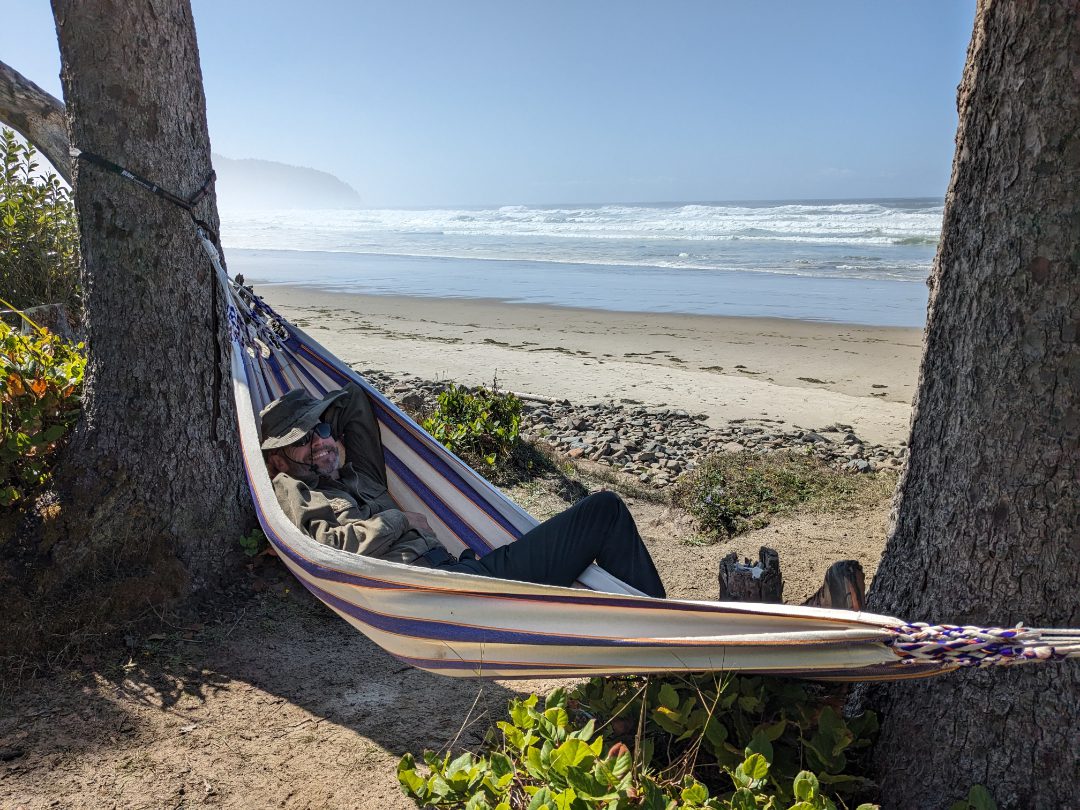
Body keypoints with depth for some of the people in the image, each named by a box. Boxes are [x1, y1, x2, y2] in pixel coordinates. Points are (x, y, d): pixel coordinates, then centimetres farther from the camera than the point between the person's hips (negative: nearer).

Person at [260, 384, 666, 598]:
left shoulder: (357, 476, 30)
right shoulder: (290, 493, 9)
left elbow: (354, 399, 42)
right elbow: (334, 547, -11)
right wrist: (397, 519, -1)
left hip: (461, 569, 9)